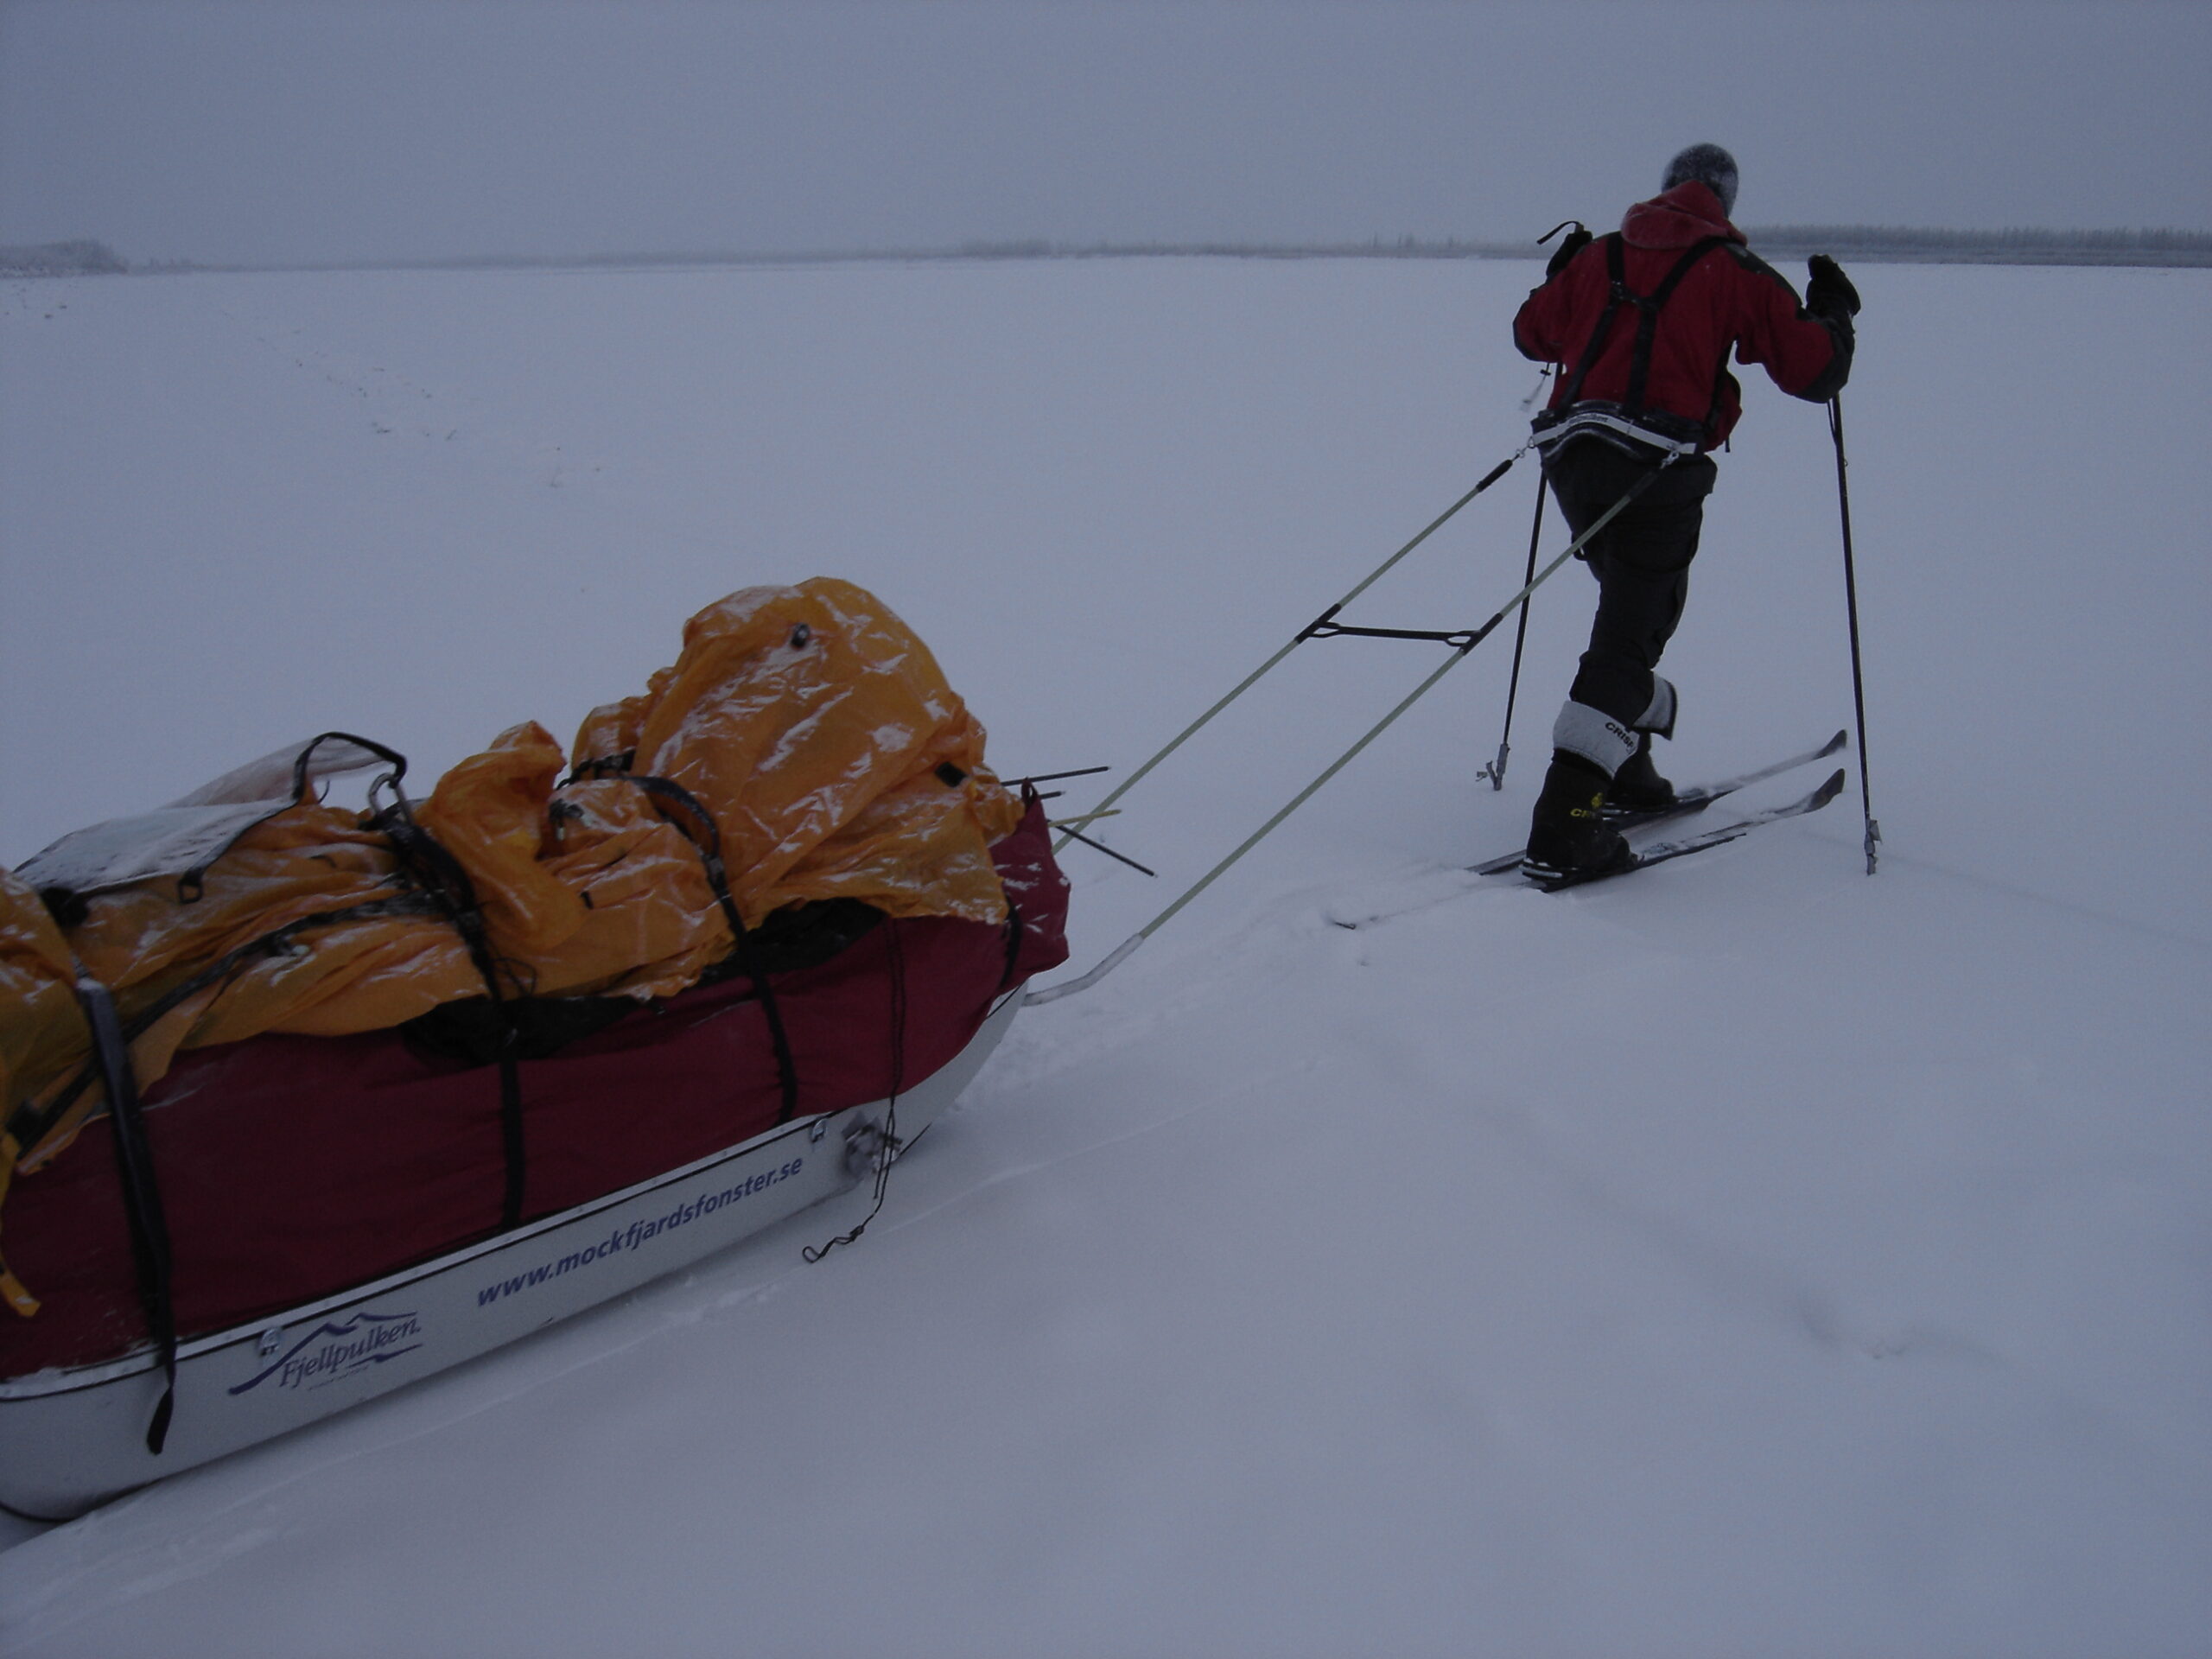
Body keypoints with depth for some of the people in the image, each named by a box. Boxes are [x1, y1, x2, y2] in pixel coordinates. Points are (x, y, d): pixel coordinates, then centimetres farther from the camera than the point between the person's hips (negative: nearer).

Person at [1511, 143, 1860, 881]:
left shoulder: (1598, 256, 16)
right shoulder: (1735, 271, 5)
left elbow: (1531, 334, 28)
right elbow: (1813, 371, 5)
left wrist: (1562, 275, 46)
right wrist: (1833, 310, 25)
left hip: (1572, 456, 6)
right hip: (1656, 468, -5)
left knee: (1635, 608, 26)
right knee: (1627, 640, -8)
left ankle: (1621, 769, 30)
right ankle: (1565, 825, -17)